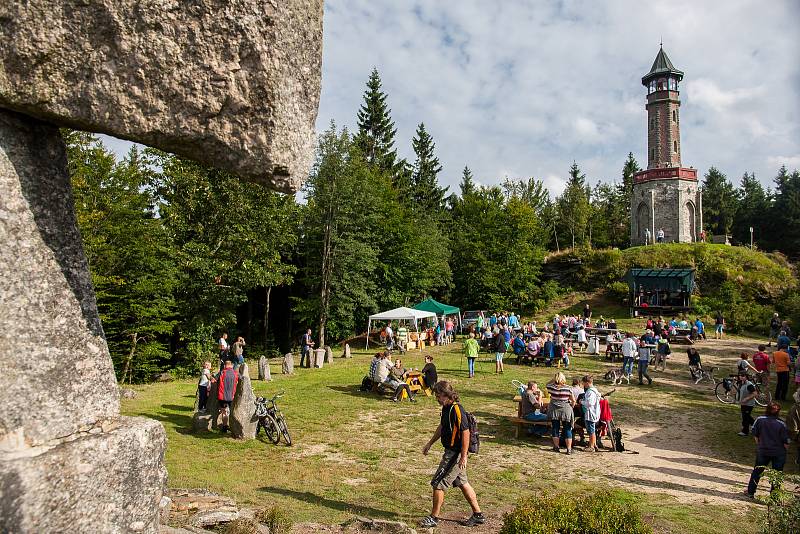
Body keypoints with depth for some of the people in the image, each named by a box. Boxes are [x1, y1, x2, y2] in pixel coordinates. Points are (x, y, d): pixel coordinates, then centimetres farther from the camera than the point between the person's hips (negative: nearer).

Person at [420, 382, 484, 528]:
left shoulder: (457, 410, -23)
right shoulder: (446, 408, 6)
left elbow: (465, 433, -25)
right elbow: (442, 426, 21)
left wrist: (464, 457, -24)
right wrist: (430, 443, 24)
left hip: (456, 453, -10)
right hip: (451, 451, 10)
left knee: (438, 483, -2)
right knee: (462, 483, 18)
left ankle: (434, 518, 12)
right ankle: (478, 515, 28)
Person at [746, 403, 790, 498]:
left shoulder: (759, 420, -9)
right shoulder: (782, 424, -14)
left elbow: (755, 435, 0)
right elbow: (785, 442, -11)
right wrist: (786, 450, 9)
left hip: (763, 451, 1)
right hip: (779, 453, -1)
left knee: (757, 471, 16)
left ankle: (750, 492, 23)